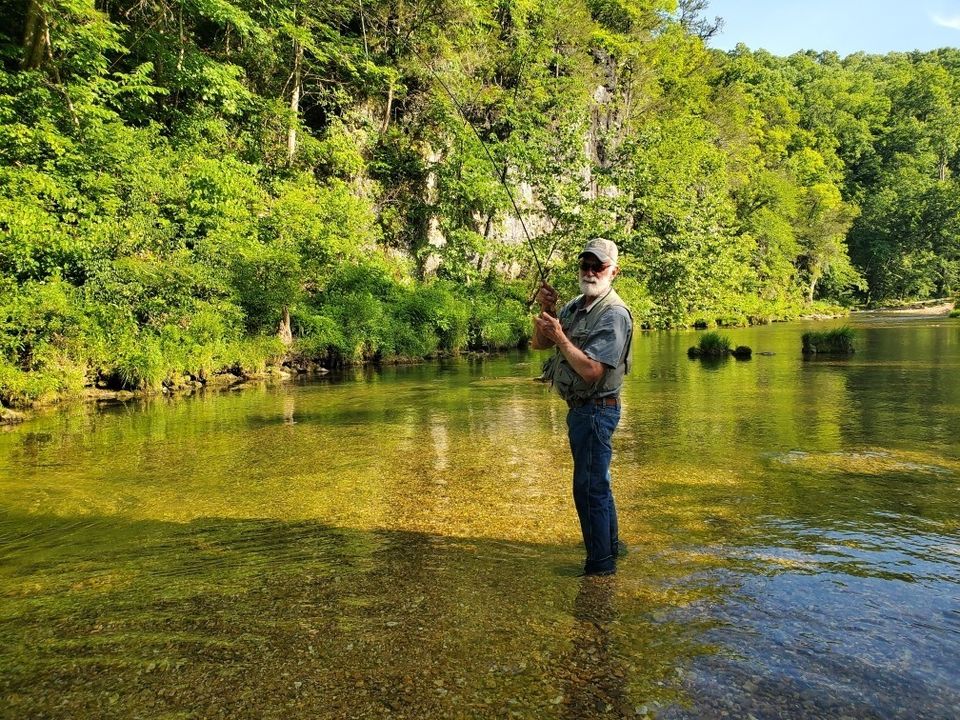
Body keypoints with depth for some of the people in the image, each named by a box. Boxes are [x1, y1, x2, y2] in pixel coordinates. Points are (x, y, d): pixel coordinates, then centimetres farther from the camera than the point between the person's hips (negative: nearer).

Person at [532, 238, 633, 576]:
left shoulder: (614, 314, -18)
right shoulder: (576, 305, 9)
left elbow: (591, 370, -26)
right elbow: (538, 343, 6)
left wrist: (559, 336, -24)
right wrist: (546, 311, -9)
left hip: (596, 409, -9)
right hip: (581, 409, 10)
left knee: (589, 486, -4)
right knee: (596, 481, 21)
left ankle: (600, 564, 8)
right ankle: (610, 545, 38)